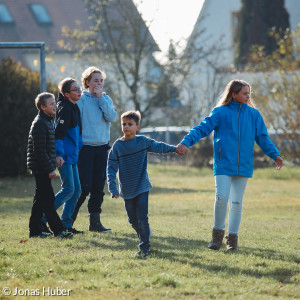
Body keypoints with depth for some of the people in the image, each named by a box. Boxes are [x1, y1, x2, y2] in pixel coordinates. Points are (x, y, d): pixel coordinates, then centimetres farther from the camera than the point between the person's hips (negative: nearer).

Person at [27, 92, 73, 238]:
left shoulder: (48, 122, 17)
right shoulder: (39, 124, -15)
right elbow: (40, 150, -20)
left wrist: (52, 165, 19)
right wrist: (50, 169, -20)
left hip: (42, 169, 10)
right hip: (40, 168, -10)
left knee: (40, 199, 12)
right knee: (47, 199, -8)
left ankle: (34, 230, 15)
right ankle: (58, 230, -10)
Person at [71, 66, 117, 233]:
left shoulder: (106, 99, 12)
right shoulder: (81, 99, -3)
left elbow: (111, 117, -5)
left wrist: (101, 98, -7)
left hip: (102, 147, 5)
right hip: (85, 147, -5)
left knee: (98, 187, 6)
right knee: (84, 186, -9)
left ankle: (95, 221, 11)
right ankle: (68, 221, 2)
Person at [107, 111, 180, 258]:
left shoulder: (143, 141, -2)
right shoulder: (117, 145, -3)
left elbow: (158, 147, 16)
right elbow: (111, 167, -2)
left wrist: (175, 148, 10)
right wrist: (113, 188, -10)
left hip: (142, 187, -2)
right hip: (127, 190, 2)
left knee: (142, 218, -11)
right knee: (133, 220, 8)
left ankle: (144, 248, -7)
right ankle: (145, 233, 35)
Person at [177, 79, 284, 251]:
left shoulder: (254, 114, 9)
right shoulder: (221, 112, 0)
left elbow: (263, 138, 10)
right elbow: (202, 129, -5)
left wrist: (275, 155, -4)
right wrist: (186, 142, -20)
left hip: (243, 166, 3)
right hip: (224, 165, -3)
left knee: (237, 202, 6)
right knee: (221, 198, -14)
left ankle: (232, 237, 15)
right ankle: (218, 233, 3)